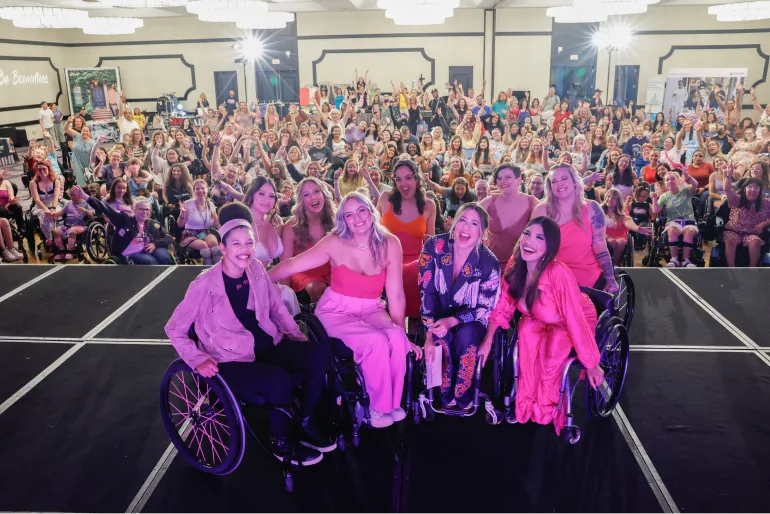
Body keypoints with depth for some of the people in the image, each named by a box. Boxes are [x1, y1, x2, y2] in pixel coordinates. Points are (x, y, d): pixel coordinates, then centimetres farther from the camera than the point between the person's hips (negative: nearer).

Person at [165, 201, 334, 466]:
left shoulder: (256, 270, 0)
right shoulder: (204, 285, -15)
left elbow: (276, 306, 15)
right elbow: (174, 329, -7)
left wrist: (294, 332, 3)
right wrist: (198, 360, -18)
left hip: (268, 345, 6)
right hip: (231, 360, -6)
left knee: (319, 353, -17)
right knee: (280, 380, -32)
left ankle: (307, 424, 3)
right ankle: (280, 442, -1)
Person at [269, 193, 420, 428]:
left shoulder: (390, 244, -8)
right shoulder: (335, 243, -13)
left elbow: (396, 295, -6)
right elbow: (291, 265, -11)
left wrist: (403, 332, -4)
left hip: (371, 310, 3)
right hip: (336, 311, -2)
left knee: (397, 339, -28)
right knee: (376, 342, -29)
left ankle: (394, 402, -5)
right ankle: (380, 407, -6)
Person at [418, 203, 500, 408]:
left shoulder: (489, 263, -18)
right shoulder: (434, 247, -16)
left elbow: (485, 309, -12)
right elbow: (426, 291, -14)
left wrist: (452, 321, -29)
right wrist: (429, 332, -24)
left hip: (470, 321, 0)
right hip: (438, 315, 1)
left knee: (465, 336, -33)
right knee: (441, 337, -32)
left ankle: (463, 396, -9)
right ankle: (447, 394, -9)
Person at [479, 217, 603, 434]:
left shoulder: (558, 273, -38)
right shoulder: (515, 265, -21)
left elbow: (575, 320, -32)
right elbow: (503, 306, -10)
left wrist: (591, 364, -24)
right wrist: (487, 341, -18)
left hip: (570, 324, -4)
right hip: (539, 322, 4)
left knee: (555, 343, -33)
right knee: (526, 329, -27)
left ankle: (550, 405, -6)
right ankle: (528, 401, -9)